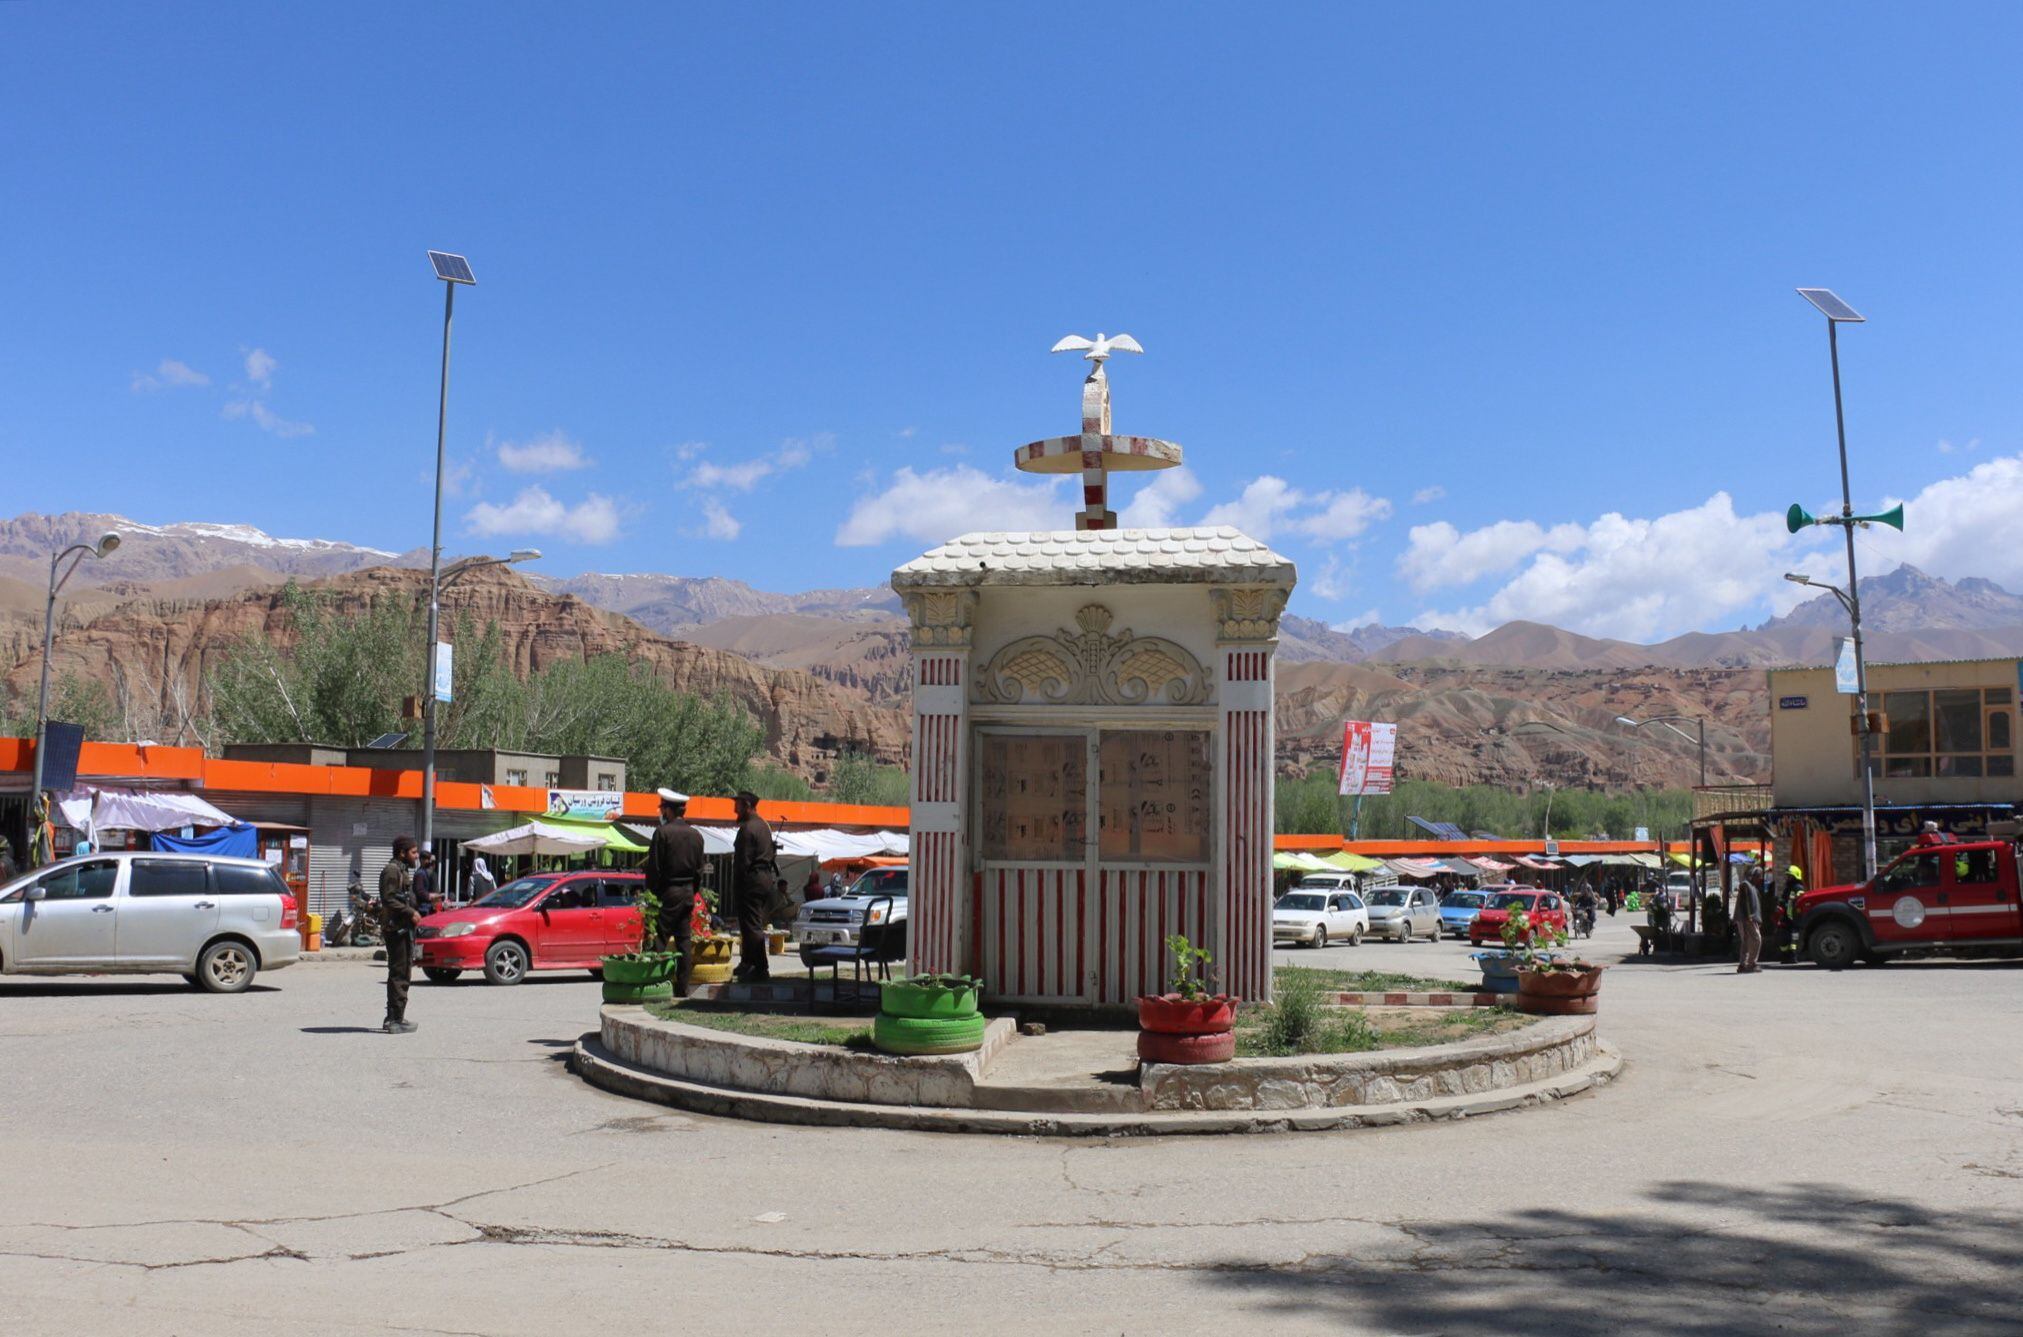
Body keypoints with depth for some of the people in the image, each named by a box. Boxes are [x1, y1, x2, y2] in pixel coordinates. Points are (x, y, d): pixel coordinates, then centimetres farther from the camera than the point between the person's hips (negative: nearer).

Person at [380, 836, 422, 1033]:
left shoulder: (402, 871, 20)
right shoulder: (391, 870, -11)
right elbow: (388, 899, -21)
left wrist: (412, 914, 14)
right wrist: (410, 913, -19)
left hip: (403, 929, 11)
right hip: (396, 928, -11)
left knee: (400, 974, 15)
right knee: (399, 974, -10)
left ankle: (393, 1018, 23)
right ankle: (396, 1020, -10)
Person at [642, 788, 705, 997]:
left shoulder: (663, 832, -11)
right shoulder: (695, 835, 8)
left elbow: (654, 868, -10)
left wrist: (651, 894, -2)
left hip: (668, 893, -6)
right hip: (688, 893, 6)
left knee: (659, 941, -3)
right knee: (685, 942, 8)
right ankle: (682, 989, 9)